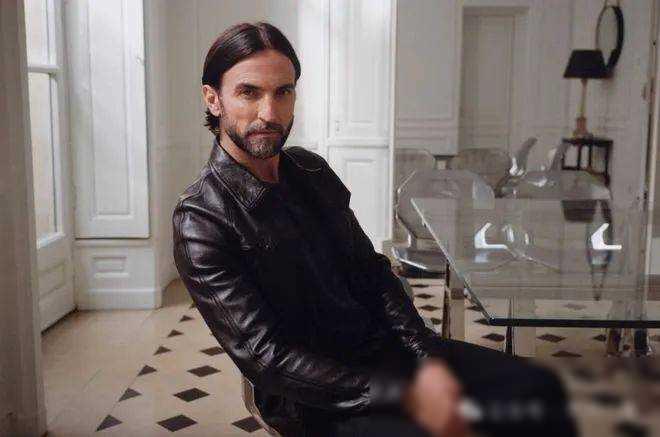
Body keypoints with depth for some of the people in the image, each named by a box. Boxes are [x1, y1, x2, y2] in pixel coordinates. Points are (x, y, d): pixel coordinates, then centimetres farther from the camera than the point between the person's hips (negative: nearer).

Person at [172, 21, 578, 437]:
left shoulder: (311, 169, 6)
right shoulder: (202, 222, -16)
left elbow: (371, 270, 8)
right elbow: (268, 356, -20)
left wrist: (427, 356, -8)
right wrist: (402, 395, -25)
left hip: (383, 343, 6)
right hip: (317, 401, -6)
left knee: (541, 390, -6)